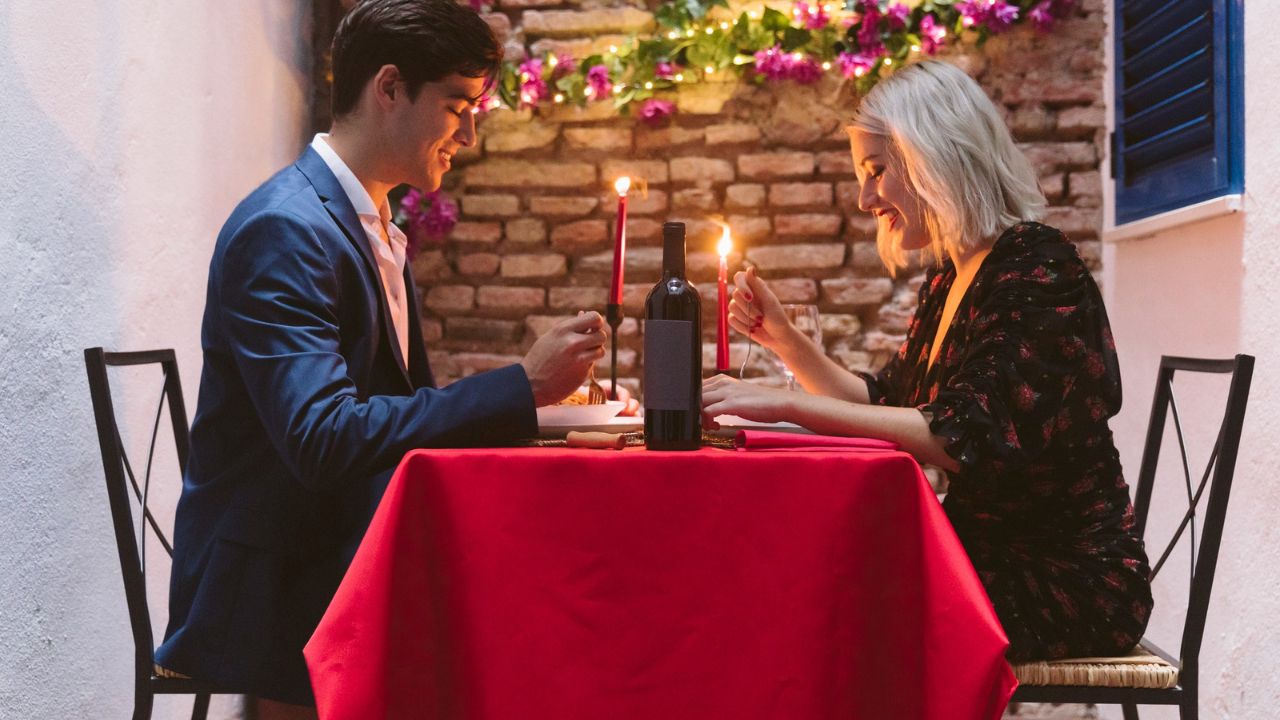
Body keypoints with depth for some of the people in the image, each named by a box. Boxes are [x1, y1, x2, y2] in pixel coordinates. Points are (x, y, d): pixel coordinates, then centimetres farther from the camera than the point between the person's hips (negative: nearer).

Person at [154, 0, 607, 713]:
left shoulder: (375, 229, 15)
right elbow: (322, 439, -26)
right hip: (268, 598, -8)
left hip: (347, 565, 8)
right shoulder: (284, 230, -15)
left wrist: (534, 403, 1)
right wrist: (520, 387, -22)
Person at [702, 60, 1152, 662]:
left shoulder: (1038, 268, -17)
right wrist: (782, 337, 6)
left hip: (1067, 584, -7)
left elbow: (963, 440, -28)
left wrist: (787, 404, -28)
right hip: (994, 560, 7)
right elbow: (885, 403, 17)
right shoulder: (948, 280, 11)